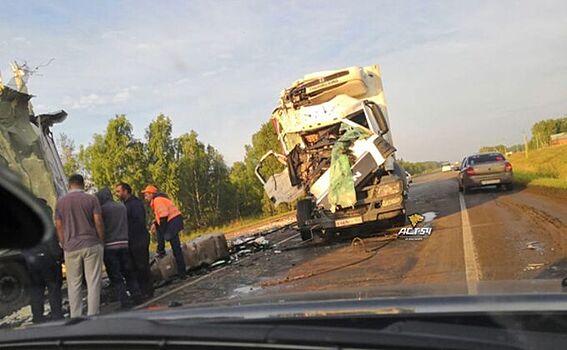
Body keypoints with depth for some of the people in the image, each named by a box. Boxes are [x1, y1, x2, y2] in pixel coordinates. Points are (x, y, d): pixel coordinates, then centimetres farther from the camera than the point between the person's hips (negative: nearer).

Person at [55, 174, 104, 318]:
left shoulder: (60, 202, 6)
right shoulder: (91, 199, -2)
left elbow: (59, 226, 7)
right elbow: (98, 222, -6)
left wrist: (65, 245, 15)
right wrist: (101, 241, 5)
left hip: (71, 247, 3)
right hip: (91, 245, -2)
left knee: (73, 284, 9)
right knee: (93, 282, 2)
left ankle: (75, 317, 12)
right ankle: (92, 315, 2)